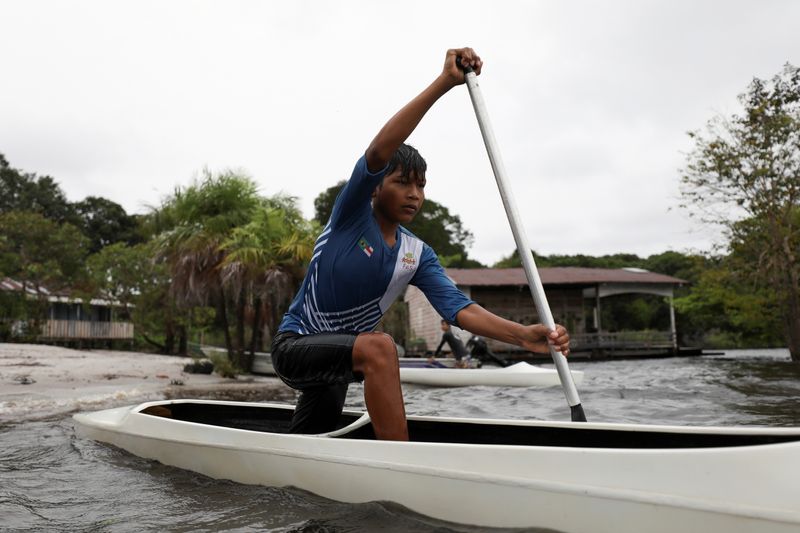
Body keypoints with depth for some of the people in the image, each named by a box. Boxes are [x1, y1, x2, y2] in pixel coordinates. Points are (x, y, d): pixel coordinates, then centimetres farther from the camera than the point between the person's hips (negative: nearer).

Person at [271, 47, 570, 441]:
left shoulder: (418, 256, -1)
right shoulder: (352, 214, -15)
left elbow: (460, 309, -15)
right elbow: (378, 152, -33)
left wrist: (522, 335, -33)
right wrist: (443, 83, -40)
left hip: (339, 356, 7)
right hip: (295, 345, -7)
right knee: (379, 347, -36)